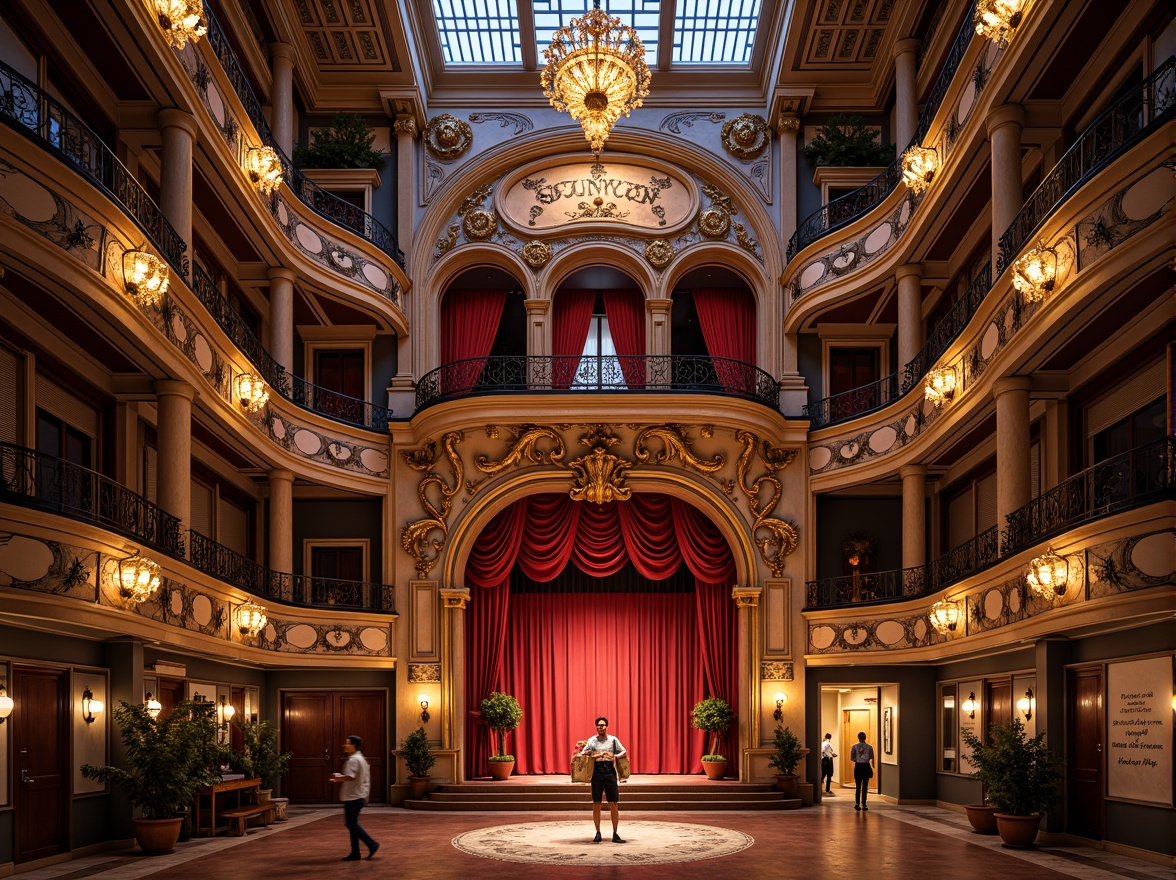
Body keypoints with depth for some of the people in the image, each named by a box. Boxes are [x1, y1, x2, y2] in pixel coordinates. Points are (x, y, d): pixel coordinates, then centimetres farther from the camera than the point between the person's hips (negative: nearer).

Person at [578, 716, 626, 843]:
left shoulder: (613, 740, 7)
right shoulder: (591, 740, 8)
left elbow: (623, 751, 11)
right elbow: (582, 753, 8)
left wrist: (616, 756, -9)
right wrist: (584, 753, -15)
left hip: (610, 773, 0)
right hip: (596, 774, 1)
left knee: (614, 804, -2)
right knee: (596, 804, 1)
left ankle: (615, 834, 5)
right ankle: (598, 833, 9)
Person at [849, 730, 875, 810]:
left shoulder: (855, 746, -3)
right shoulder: (869, 747, -3)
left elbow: (852, 758, -1)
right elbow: (872, 759, -2)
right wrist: (872, 768, 11)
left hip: (858, 766, 0)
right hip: (866, 766, 0)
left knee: (858, 787, 9)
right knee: (865, 787, 6)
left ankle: (857, 803, -2)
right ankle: (863, 804, 6)